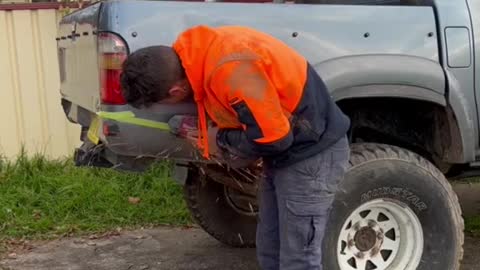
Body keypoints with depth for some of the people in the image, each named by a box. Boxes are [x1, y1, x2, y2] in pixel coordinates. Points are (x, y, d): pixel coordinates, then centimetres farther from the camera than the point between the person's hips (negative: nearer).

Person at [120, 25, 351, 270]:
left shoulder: (230, 69, -32)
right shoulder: (202, 53, -2)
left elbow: (272, 138, -26)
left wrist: (221, 139, -11)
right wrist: (206, 133, 3)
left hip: (312, 153, -9)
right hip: (287, 150, 9)